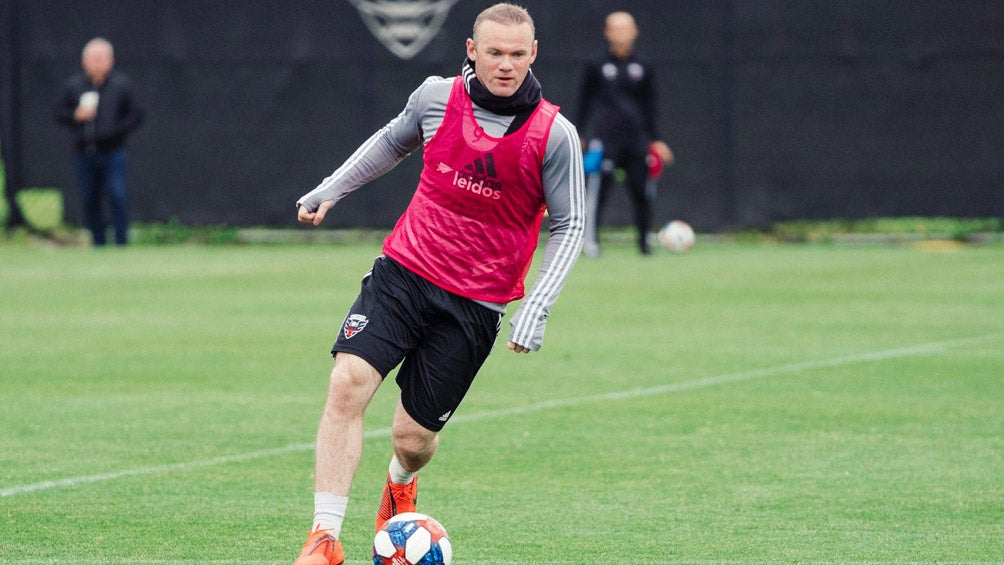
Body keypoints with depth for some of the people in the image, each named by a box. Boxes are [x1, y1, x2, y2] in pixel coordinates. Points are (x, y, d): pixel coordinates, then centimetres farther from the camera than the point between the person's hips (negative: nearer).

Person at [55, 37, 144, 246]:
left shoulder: (122, 84, 0)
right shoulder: (73, 85, 7)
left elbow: (136, 115, 1)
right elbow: (59, 113, 11)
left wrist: (116, 131, -14)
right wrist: (76, 116, -10)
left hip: (113, 152, -3)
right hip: (85, 155, 3)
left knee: (117, 196, -13)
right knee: (90, 201, 7)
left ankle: (121, 242, -8)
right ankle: (98, 243, 17)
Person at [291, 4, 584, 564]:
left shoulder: (554, 135, -12)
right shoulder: (437, 97, -4)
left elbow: (569, 225, -4)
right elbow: (394, 139, 19)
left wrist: (537, 308, -13)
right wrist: (332, 188, 21)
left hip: (477, 303, -2)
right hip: (403, 270, 2)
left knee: (414, 437, 2)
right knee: (347, 386, -20)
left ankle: (400, 485, 43)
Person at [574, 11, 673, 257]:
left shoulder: (642, 69, 11)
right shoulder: (596, 66, 5)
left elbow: (651, 106, 15)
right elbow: (585, 101, 9)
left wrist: (655, 140, 10)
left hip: (636, 141, 2)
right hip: (606, 140, -2)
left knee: (641, 192, 1)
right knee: (597, 188, -12)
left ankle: (644, 241, 13)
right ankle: (590, 240, -8)